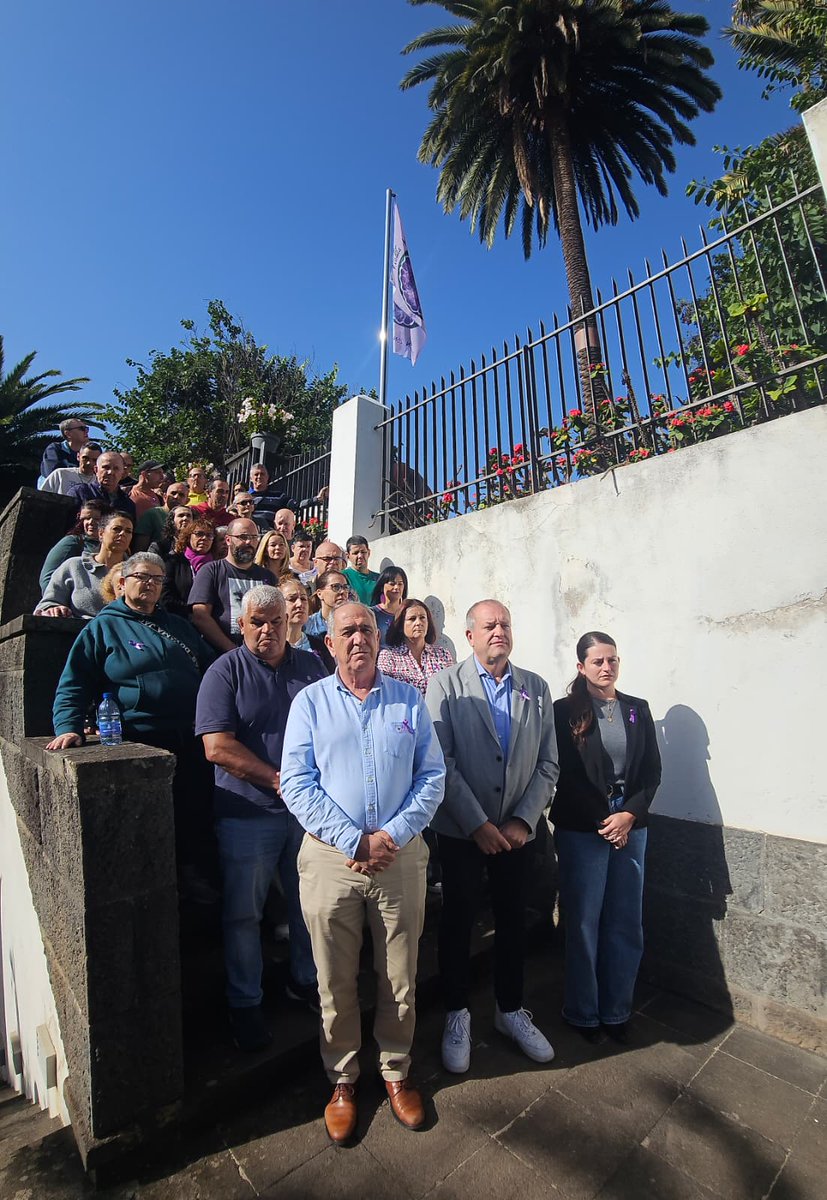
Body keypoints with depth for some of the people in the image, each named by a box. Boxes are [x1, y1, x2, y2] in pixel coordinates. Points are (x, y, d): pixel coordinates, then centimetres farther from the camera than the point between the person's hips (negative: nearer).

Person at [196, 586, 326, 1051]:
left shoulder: (311, 666, 6)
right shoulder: (225, 672, -6)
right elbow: (217, 747, -14)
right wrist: (278, 780, -17)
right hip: (249, 813, -3)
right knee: (244, 912, 12)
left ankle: (306, 981, 41)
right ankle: (245, 1003, 35)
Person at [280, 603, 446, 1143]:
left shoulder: (409, 700, 3)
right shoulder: (310, 702, -1)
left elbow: (432, 776, 1)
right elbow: (296, 783, -8)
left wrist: (393, 835, -12)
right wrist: (354, 841, -15)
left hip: (402, 856, 1)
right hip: (331, 858, -1)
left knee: (401, 976, 15)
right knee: (337, 981, 15)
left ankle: (397, 1071, 40)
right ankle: (343, 1079, 39)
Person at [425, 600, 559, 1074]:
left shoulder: (537, 688, 1)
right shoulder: (445, 684, -10)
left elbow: (548, 764, 0)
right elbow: (442, 762, -14)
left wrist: (524, 821, -8)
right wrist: (477, 824, -15)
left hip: (518, 831, 3)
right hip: (462, 831, -3)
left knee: (513, 922, 18)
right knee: (458, 922, 13)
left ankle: (511, 1010, 41)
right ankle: (457, 1015, 35)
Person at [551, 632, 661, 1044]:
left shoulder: (638, 709, 6)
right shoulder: (566, 711, -7)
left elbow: (652, 771, 5)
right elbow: (566, 776, -8)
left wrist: (629, 815, -7)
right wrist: (603, 822, -9)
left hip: (631, 827, 4)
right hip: (582, 830, -3)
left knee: (627, 926, 12)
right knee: (583, 925, 9)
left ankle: (616, 1011, 33)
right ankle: (582, 1013, 29)